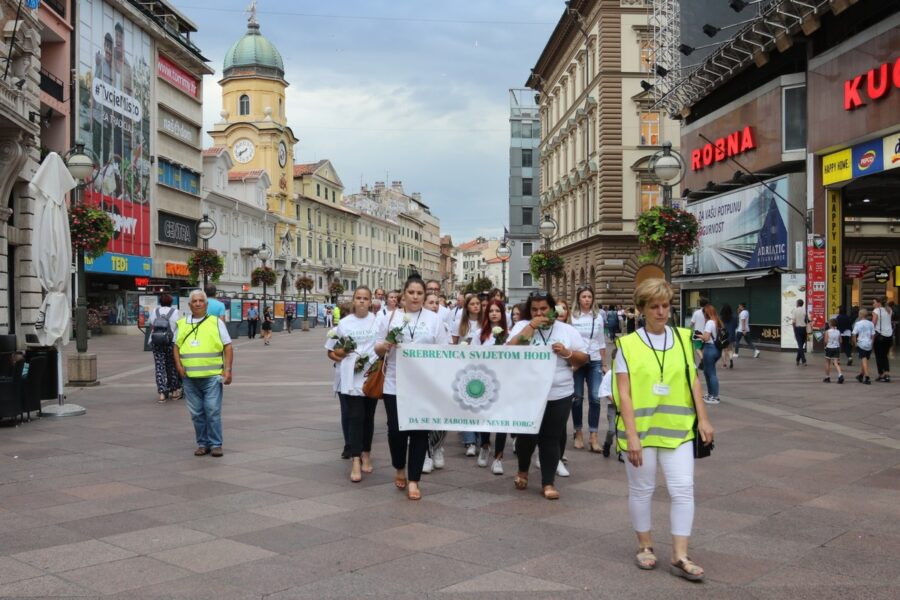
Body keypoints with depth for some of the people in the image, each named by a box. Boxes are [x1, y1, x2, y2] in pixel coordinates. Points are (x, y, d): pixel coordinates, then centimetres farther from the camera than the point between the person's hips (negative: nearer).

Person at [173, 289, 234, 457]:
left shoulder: (216, 322, 5)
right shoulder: (181, 324, 14)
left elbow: (228, 347, 3)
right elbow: (176, 346, 20)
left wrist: (228, 370, -6)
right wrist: (178, 364, 2)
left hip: (212, 376, -3)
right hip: (189, 377, 3)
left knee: (213, 411, -4)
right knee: (197, 413, 7)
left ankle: (215, 444, 4)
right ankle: (202, 443, 17)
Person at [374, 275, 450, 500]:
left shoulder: (433, 319, 5)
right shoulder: (391, 317, 6)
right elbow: (377, 349, 8)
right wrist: (386, 346, -14)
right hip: (394, 384, 0)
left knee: (419, 431, 0)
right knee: (396, 429, 2)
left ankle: (413, 480, 8)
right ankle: (399, 469, 29)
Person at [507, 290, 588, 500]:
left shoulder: (567, 330, 5)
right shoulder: (522, 326, 1)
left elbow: (583, 358, 6)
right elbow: (509, 350, -14)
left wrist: (567, 353, -14)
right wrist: (531, 326, -15)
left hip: (559, 395, 1)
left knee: (551, 439, 5)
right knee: (526, 436, 7)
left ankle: (548, 483, 14)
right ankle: (523, 471, 34)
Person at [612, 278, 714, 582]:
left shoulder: (683, 338, 5)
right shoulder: (628, 345, -6)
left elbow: (693, 381, 10)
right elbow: (624, 394, -9)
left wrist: (703, 419, 5)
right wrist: (632, 435, -14)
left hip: (677, 428, 3)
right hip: (641, 429, -2)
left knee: (683, 490, 0)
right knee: (642, 490, 11)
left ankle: (680, 557, 9)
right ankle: (645, 546, 30)